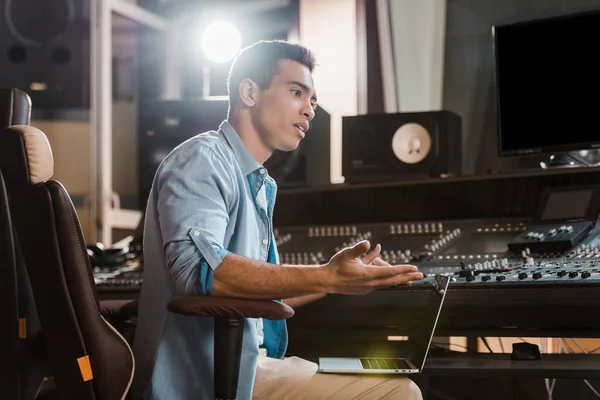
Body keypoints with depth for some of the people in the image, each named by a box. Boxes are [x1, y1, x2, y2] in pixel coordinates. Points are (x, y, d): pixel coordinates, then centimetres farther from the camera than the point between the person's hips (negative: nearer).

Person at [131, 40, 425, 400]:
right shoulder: (201, 160, -10)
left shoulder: (261, 186, 16)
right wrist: (326, 278, -33)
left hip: (248, 364, 9)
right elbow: (200, 268, -28)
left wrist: (346, 276, 14)